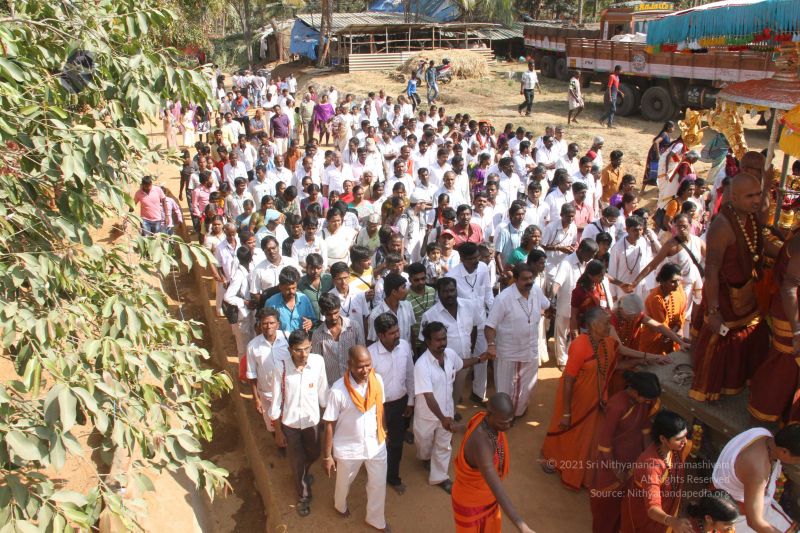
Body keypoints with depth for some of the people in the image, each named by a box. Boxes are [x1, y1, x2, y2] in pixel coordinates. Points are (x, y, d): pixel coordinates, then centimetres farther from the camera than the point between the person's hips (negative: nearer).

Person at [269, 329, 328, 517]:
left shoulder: (318, 361, -21)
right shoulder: (280, 368, -25)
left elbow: (322, 390, -5)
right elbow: (276, 402, -14)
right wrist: (278, 431, -7)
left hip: (312, 419, 2)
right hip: (290, 423, -2)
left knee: (313, 454, 25)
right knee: (296, 461, 16)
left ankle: (303, 473, 60)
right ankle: (303, 496, 42)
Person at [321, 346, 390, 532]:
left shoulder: (377, 380, -15)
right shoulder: (338, 390, -27)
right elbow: (329, 425, -17)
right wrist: (327, 456, -10)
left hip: (376, 444, 3)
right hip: (348, 448, -3)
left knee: (379, 484, 19)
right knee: (344, 483, 24)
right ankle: (340, 505, 58)